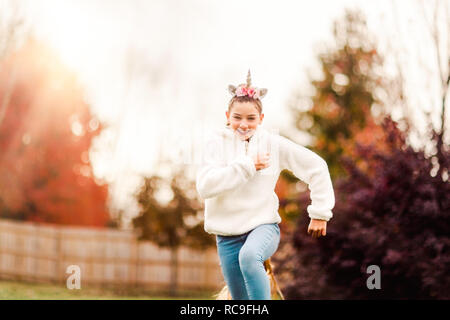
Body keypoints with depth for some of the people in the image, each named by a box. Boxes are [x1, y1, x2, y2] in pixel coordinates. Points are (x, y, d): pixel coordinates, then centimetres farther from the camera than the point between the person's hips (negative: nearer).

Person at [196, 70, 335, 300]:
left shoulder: (272, 143, -1)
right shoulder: (217, 142, -3)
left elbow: (316, 167, 4)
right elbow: (205, 186, -17)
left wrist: (320, 212, 2)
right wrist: (247, 166, -15)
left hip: (263, 225, -2)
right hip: (227, 233, 2)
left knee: (249, 257, -35)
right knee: (241, 301, 5)